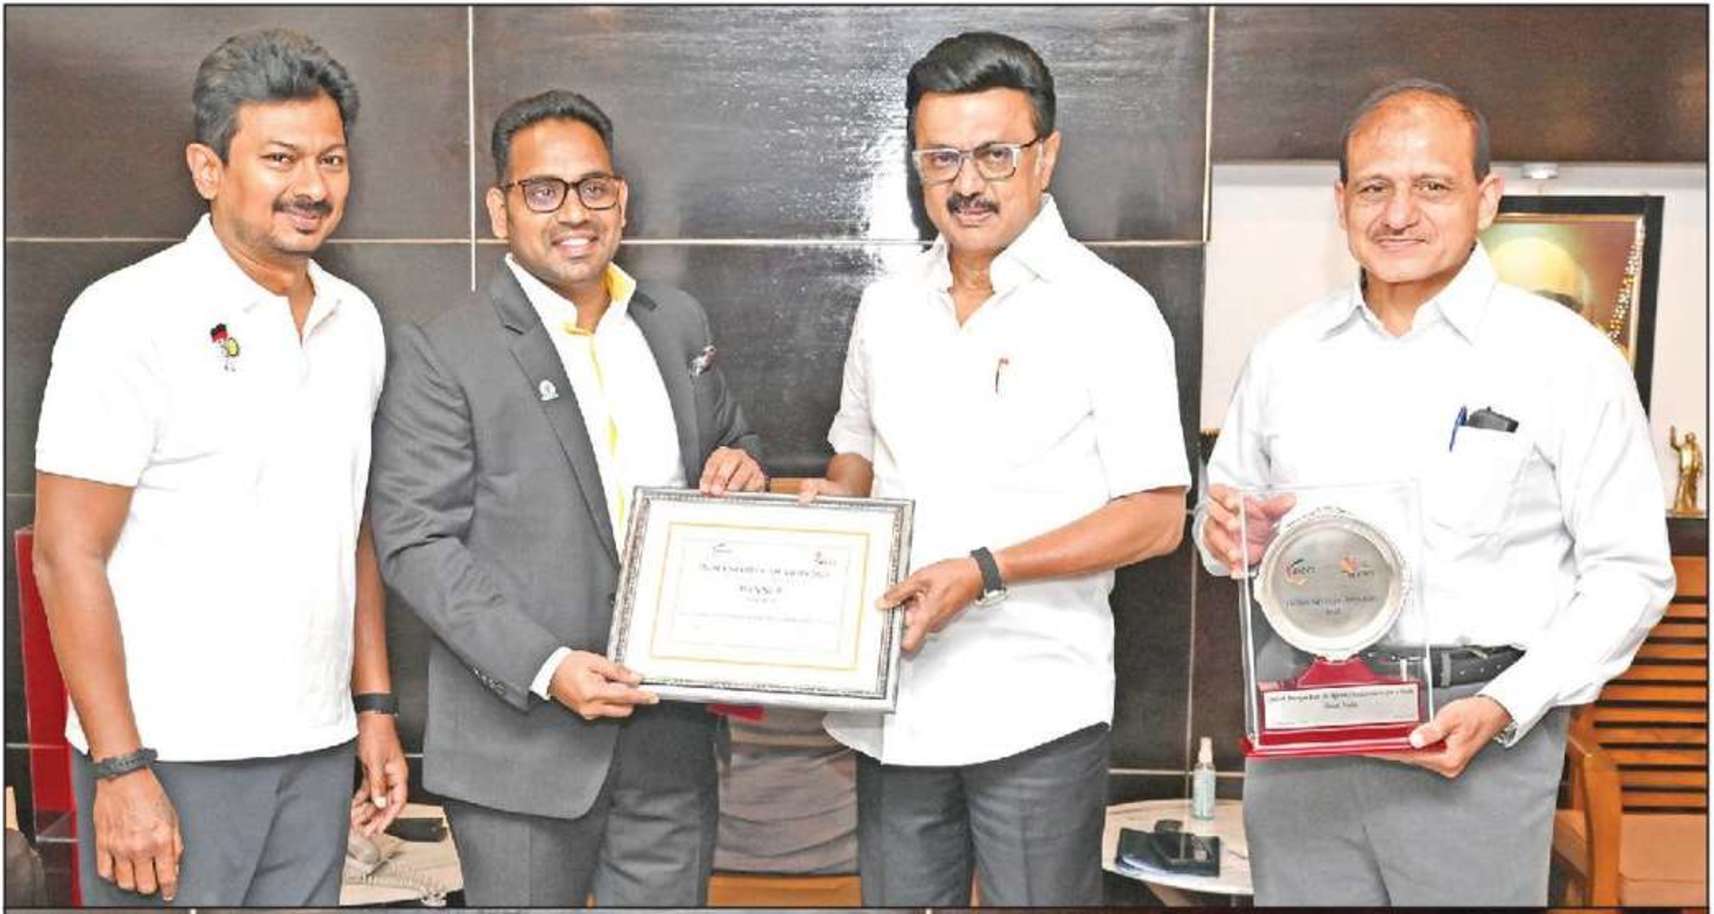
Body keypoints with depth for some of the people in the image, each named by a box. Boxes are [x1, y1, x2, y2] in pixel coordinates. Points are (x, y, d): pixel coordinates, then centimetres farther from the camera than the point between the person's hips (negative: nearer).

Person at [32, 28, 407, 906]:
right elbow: (69, 556, -12)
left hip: (317, 750, 6)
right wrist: (121, 768, -15)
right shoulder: (131, 316, -10)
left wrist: (375, 707, 11)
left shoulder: (355, 321, 8)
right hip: (173, 757, -5)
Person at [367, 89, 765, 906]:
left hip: (673, 736, 5)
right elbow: (416, 544, -11)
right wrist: (545, 669, -20)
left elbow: (728, 443, 21)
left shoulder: (678, 322, 9)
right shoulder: (439, 354, -8)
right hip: (525, 740, -4)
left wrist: (741, 468, -4)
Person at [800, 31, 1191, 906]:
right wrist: (832, 501, -1)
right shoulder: (886, 306, 9)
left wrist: (985, 570, -19)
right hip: (894, 706, 5)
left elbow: (1156, 516, -10)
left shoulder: (1108, 309, -8)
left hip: (1033, 711, -5)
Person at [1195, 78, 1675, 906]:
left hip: (1477, 735, -3)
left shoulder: (1565, 357, -4)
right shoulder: (1285, 354, 7)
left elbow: (1628, 571, -4)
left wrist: (1504, 708, -15)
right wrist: (1225, 534, -5)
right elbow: (1228, 511, 18)